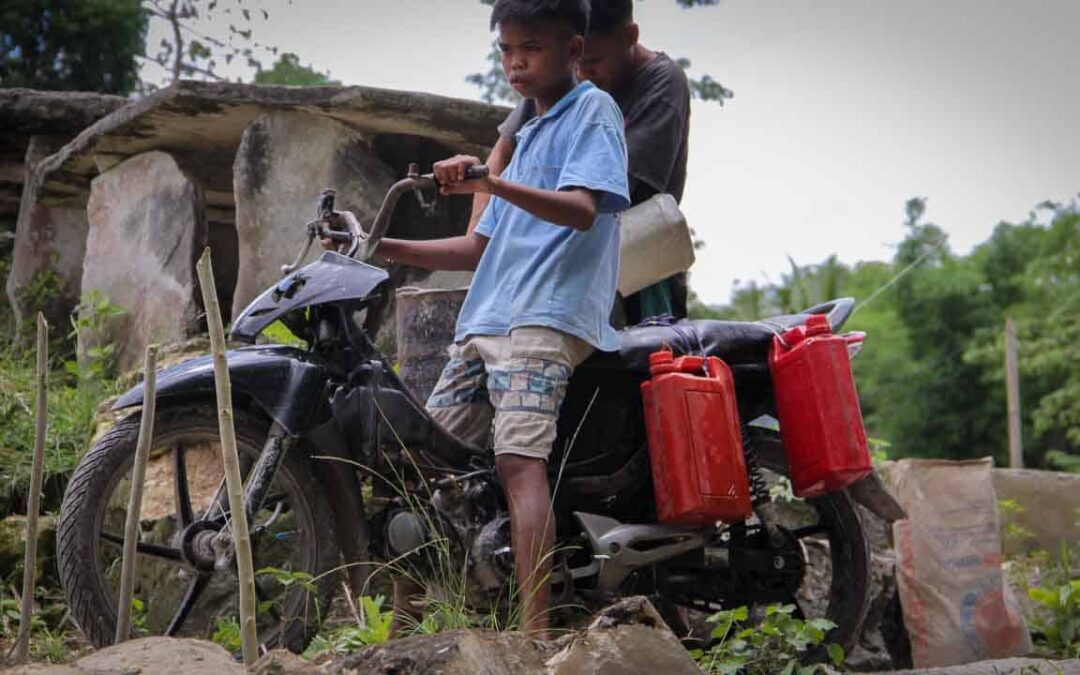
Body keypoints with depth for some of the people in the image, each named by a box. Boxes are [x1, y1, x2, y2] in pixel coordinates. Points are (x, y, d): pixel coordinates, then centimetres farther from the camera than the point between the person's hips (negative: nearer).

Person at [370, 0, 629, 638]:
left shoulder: (592, 108, 3)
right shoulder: (531, 133, 28)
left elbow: (582, 209, -15)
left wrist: (490, 183, -29)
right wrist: (384, 249, 18)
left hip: (550, 314, -9)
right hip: (486, 320, 9)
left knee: (519, 459, -25)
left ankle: (537, 633, -31)